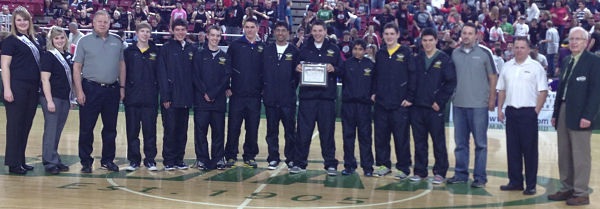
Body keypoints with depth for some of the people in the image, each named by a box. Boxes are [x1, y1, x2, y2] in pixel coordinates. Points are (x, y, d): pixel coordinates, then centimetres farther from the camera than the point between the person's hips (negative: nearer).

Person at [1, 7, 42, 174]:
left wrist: (39, 86, 15)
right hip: (17, 87, -6)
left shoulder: (34, 41, 15)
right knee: (15, 125, -2)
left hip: (32, 89, 6)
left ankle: (21, 161, 20)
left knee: (26, 125, 11)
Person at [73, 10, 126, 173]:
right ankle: (86, 162, 10)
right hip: (90, 89, -3)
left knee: (110, 128, 9)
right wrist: (79, 91, -7)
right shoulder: (85, 41, 2)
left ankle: (107, 160, 19)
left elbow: (122, 65, 13)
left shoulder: (117, 41, 9)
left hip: (112, 90, 3)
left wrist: (122, 87, 7)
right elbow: (77, 67, 0)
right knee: (86, 128, 0)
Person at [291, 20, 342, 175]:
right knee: (304, 131, 1)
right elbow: (297, 68, 13)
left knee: (327, 131, 3)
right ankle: (300, 163, 10)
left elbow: (342, 70, 7)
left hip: (327, 96, 0)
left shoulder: (334, 49, 9)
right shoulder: (304, 49, 11)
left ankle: (330, 164, 12)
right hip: (307, 95, 1)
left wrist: (333, 69, -13)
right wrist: (297, 69, -9)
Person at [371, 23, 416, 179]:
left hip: (400, 104, -4)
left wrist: (410, 98, -9)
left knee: (401, 138, 0)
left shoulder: (406, 53, -2)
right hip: (381, 103, 5)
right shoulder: (380, 54, 12)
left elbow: (413, 76, -5)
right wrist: (374, 92, 7)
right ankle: (384, 165, 20)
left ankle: (403, 168, 9)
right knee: (381, 137, 8)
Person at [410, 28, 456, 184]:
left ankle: (440, 172, 10)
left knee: (439, 142, 1)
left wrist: (440, 102, -10)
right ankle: (420, 171, 17)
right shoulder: (417, 60, 11)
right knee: (419, 142, 9)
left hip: (435, 108, -4)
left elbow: (451, 83, -6)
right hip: (417, 107, 4)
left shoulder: (444, 60, -1)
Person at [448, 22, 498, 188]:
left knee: (480, 143, 1)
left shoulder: (484, 53, -2)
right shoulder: (455, 53, 9)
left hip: (478, 105, -4)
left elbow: (493, 77, 0)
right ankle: (461, 174, 19)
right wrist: (450, 96, 7)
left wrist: (491, 99, -4)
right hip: (458, 104, 4)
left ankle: (480, 177, 7)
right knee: (460, 143, 10)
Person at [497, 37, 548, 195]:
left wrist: (536, 110, -11)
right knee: (512, 148, 8)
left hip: (528, 112, -4)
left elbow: (543, 91, -5)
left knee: (529, 150, 0)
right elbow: (501, 90, 15)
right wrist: (500, 109, 8)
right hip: (511, 111, 5)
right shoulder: (507, 66, 11)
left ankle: (530, 185, 6)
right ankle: (515, 182, 17)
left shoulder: (535, 67, -3)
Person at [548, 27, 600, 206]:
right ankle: (567, 189, 22)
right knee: (564, 155, 12)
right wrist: (555, 113, 13)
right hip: (563, 114, 7)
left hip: (580, 116, -7)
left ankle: (581, 193, 7)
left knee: (580, 156, -1)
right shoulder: (566, 61, 15)